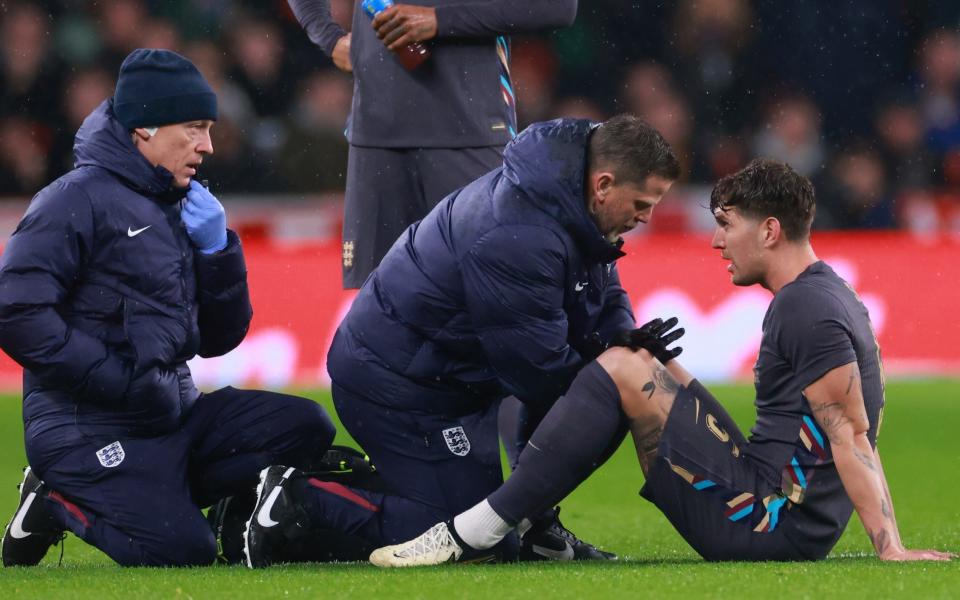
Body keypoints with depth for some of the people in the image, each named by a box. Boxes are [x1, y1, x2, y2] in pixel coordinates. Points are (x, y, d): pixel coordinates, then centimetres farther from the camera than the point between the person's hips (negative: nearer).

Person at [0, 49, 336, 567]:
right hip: (87, 428, -8)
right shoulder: (79, 201, -8)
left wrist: (217, 251, 0)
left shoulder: (175, 210, 18)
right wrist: (125, 383, -19)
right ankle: (55, 503, 1)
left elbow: (217, 340, 17)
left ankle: (155, 495, 0)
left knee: (305, 428, -6)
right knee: (182, 549, -24)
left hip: (171, 414, 8)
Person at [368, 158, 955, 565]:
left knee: (622, 372, -14)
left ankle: (473, 535, -15)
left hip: (772, 524, -11)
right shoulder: (827, 294, 18)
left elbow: (852, 437, -21)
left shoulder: (808, 310, -15)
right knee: (650, 364, 23)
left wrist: (892, 550, -25)